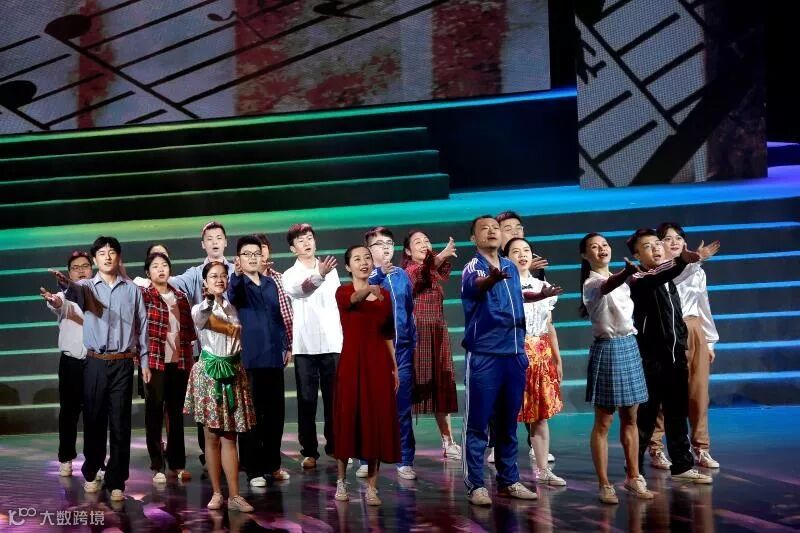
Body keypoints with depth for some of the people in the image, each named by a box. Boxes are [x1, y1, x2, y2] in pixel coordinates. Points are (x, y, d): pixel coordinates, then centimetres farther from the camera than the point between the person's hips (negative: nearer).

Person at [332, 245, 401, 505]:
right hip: (351, 363, -3)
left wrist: (395, 367, 7)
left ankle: (371, 486, 11)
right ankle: (341, 481, 20)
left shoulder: (385, 294, 9)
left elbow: (388, 335, 12)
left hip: (379, 364, 3)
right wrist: (369, 290, -50)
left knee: (378, 422, 2)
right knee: (348, 420, 3)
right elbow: (354, 299, -29)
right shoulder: (343, 292, -3)